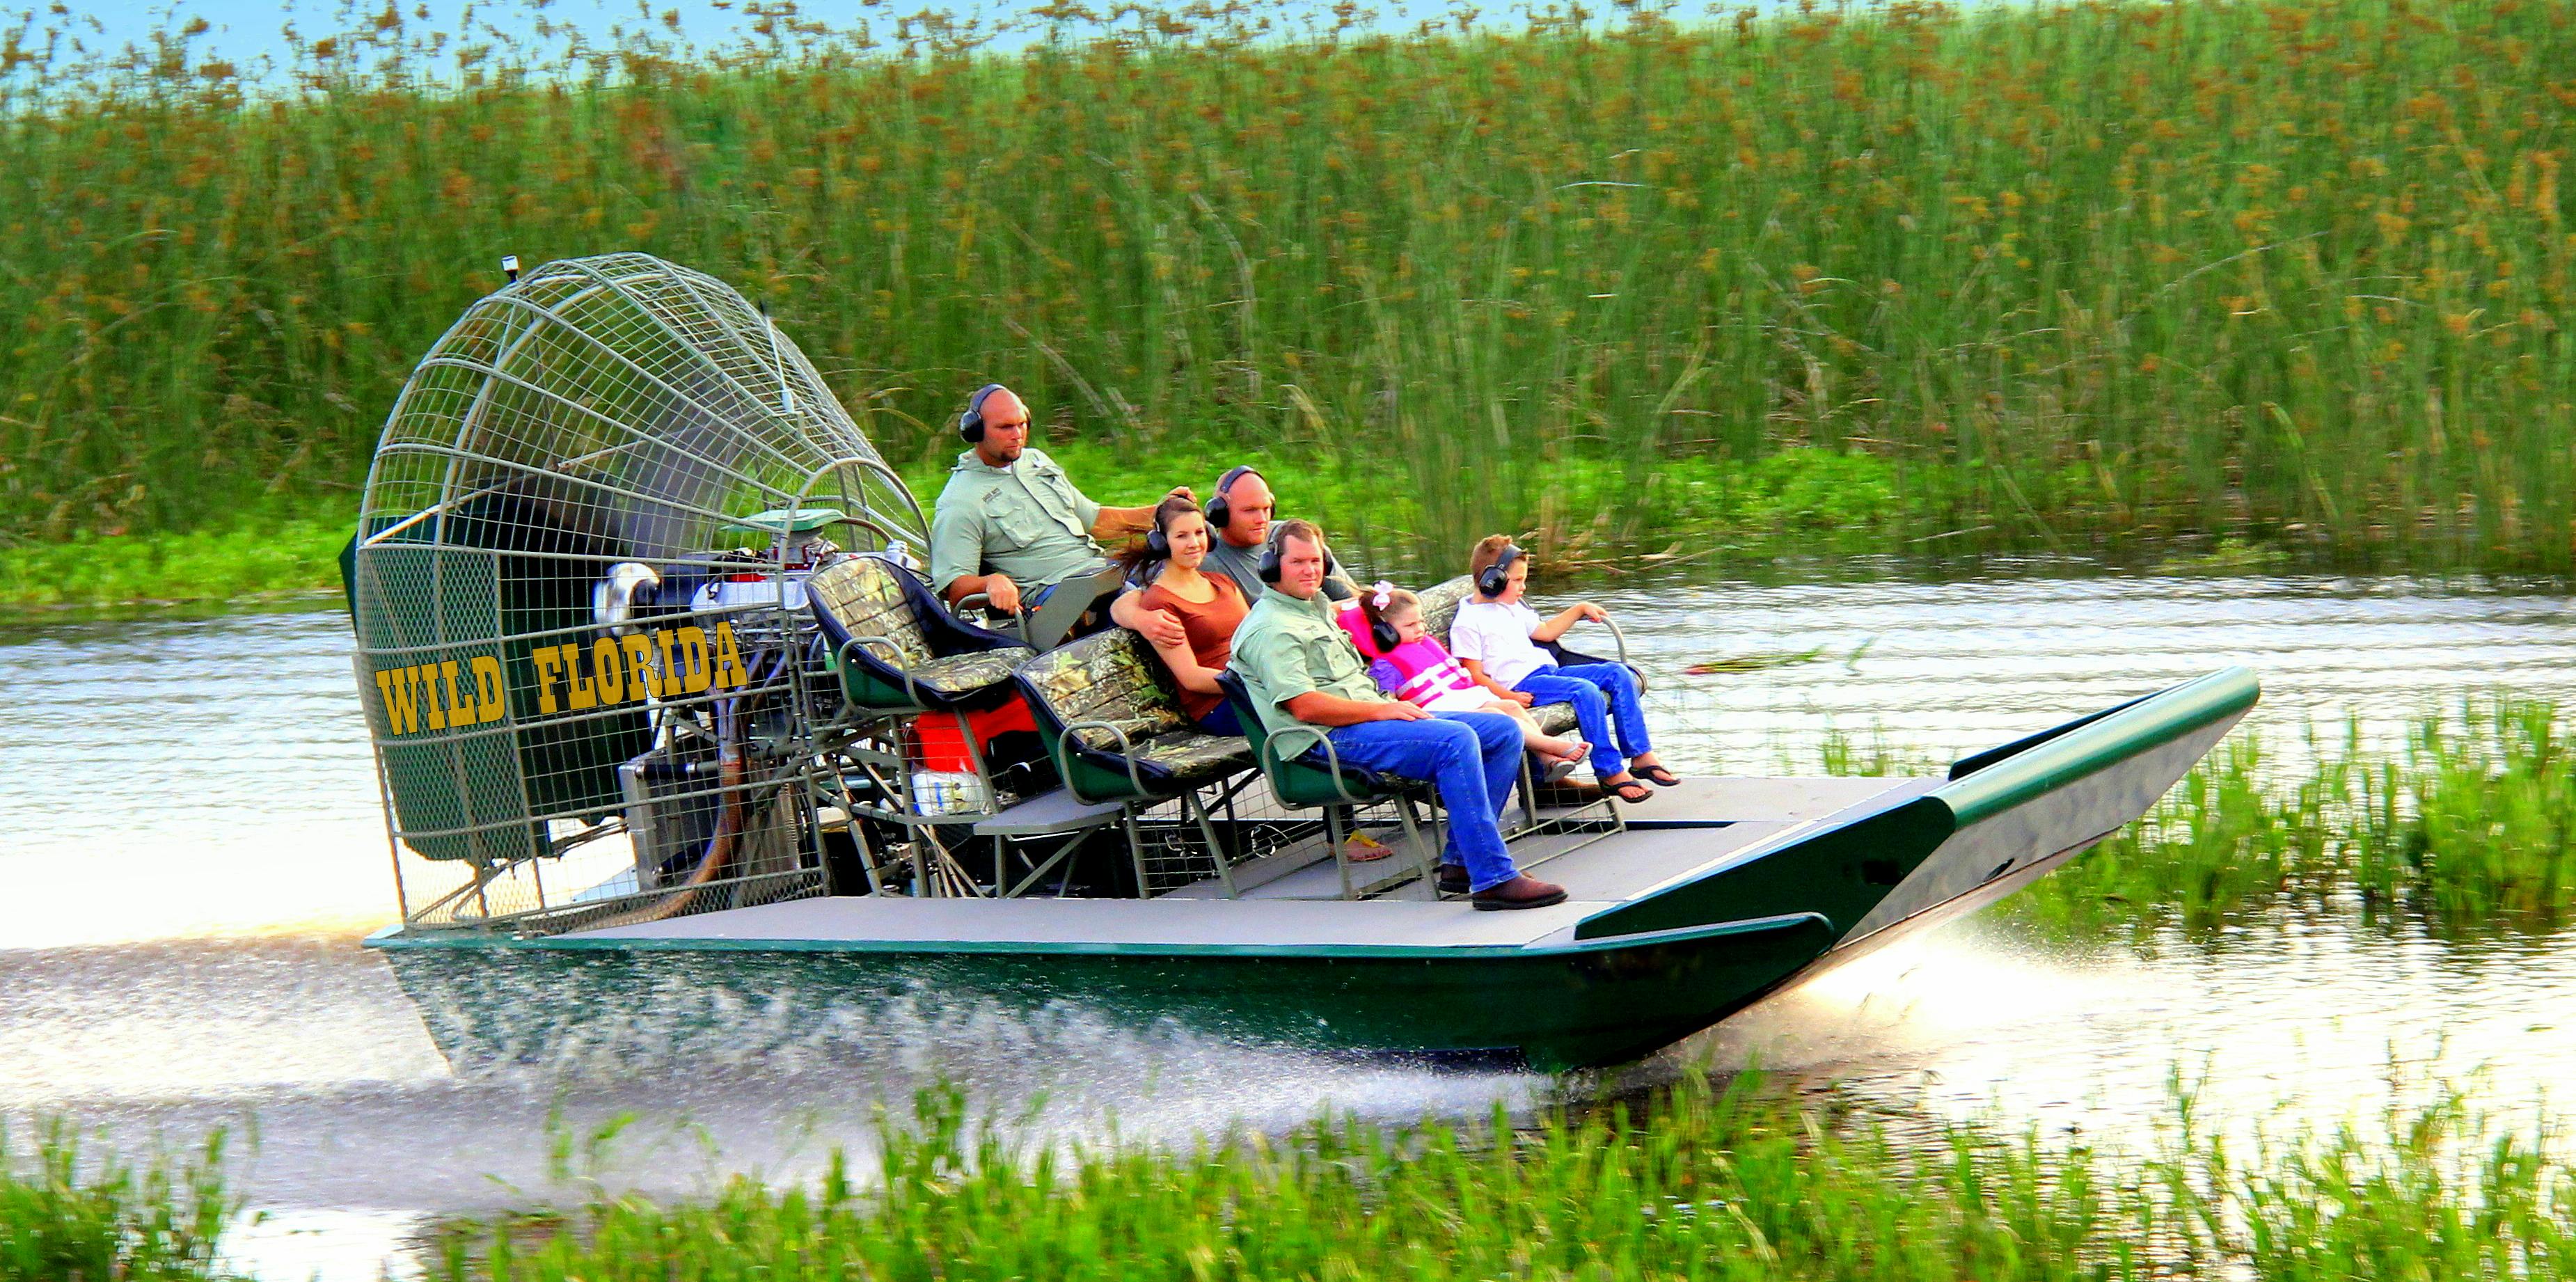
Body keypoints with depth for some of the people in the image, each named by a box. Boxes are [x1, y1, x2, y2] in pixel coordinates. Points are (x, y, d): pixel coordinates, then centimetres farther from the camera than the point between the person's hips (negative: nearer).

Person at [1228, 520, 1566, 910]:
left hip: (1372, 714, 11)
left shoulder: (1317, 605, 23)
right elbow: (1304, 706, -19)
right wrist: (1382, 710, -15)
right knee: (1457, 740, -31)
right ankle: (1494, 879, -35)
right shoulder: (1270, 628, -9)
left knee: (1504, 732, 1)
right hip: (1331, 739, -10)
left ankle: (1462, 860, -1)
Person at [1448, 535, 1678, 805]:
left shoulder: (1513, 609, 23)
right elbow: (1475, 675, -13)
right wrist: (1510, 697, -24)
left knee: (1618, 674, -3)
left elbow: (1545, 631, 37)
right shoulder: (1468, 623, -7)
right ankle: (1610, 772, -24)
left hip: (1548, 671, 10)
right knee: (1586, 691, -31)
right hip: (1521, 685, -10)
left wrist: (1579, 609, 32)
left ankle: (1642, 755, -4)